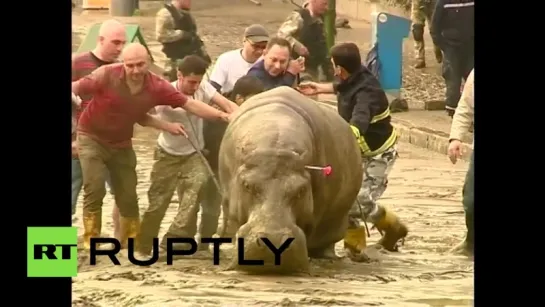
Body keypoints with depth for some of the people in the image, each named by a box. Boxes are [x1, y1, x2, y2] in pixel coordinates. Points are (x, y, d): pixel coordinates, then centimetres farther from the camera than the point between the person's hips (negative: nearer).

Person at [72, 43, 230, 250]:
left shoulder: (157, 87, -17)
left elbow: (190, 104, -15)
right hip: (92, 138, -4)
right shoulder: (106, 76, -26)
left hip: (121, 144, 4)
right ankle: (90, 241, -7)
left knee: (128, 196, 8)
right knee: (95, 189, -17)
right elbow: (74, 89, -17)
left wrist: (221, 115, -24)